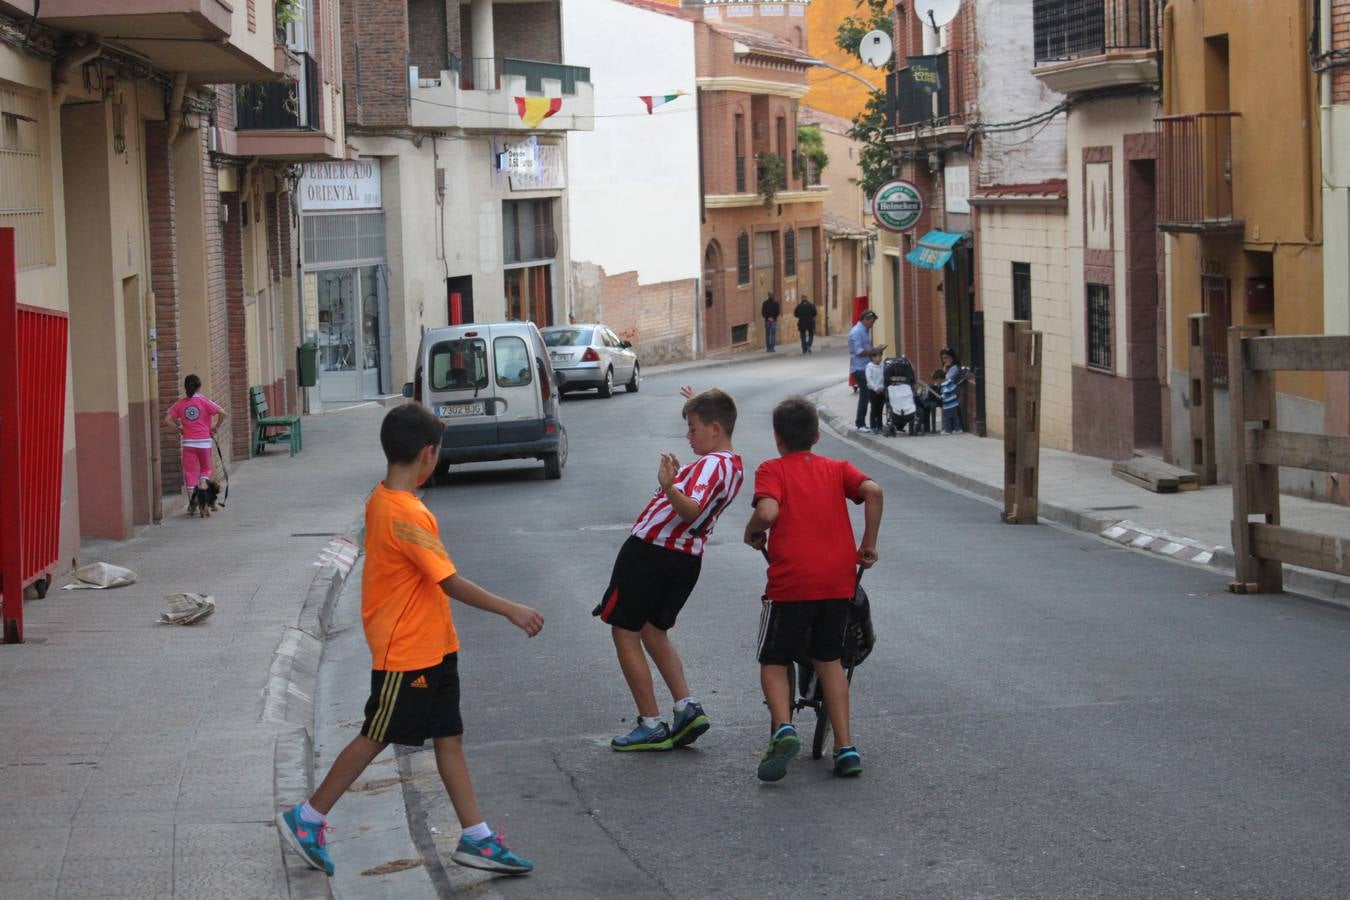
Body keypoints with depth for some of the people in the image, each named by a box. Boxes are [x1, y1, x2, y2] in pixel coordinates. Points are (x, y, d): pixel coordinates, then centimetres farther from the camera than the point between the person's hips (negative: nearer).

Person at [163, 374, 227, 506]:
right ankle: (203, 482, -11)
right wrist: (215, 427, -1)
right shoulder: (204, 401, -5)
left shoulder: (180, 404, 1)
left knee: (190, 471, 6)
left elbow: (167, 420, -4)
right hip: (204, 441, -1)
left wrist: (179, 429, 7)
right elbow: (224, 414, -14)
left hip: (188, 442, 1)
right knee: (206, 468, 18)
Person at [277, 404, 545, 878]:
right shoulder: (407, 515, -25)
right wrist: (511, 611, -21)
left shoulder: (381, 500, 5)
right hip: (407, 653, -9)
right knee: (376, 738, 3)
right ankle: (306, 819, 16)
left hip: (431, 648, 9)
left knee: (449, 736, 9)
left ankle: (476, 838, 12)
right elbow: (451, 582, -25)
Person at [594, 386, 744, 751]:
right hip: (687, 558, 9)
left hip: (649, 552, -9)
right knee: (654, 632, 23)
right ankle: (687, 708, 9)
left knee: (625, 633, 2)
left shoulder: (711, 464, -19)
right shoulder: (733, 467, 10)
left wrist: (669, 487, -52)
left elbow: (691, 509, -36)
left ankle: (652, 726, 0)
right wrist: (699, 407, 42)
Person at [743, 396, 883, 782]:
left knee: (773, 661, 10)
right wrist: (868, 545, 3)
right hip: (839, 580, 4)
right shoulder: (837, 468, 12)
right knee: (829, 659, 19)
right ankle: (846, 747, 10)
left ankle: (783, 728, -16)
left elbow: (767, 511, -17)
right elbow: (873, 491, -6)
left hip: (791, 580, -4)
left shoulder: (772, 469, 2)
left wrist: (753, 534, 4)